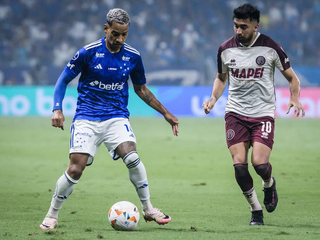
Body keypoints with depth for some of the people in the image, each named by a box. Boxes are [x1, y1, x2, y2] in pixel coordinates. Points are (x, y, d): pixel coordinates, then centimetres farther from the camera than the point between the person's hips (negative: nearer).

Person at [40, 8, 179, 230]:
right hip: (87, 118, -2)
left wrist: (166, 113, 15)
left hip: (116, 117, 2)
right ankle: (52, 216, 7)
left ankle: (148, 209, -5)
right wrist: (57, 109, -12)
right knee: (75, 169, -13)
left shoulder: (133, 57, 1)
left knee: (132, 157, -23)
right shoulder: (88, 52, -7)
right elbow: (64, 80, 2)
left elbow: (141, 89, 17)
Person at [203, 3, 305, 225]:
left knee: (260, 163, -17)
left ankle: (269, 184, 21)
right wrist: (213, 98, 1)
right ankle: (256, 211, 9)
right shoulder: (226, 49, 1)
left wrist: (295, 98, -14)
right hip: (235, 113, 2)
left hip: (263, 113, -2)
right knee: (239, 164, -10)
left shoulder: (270, 47, -7)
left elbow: (291, 77, 4)